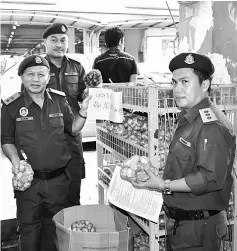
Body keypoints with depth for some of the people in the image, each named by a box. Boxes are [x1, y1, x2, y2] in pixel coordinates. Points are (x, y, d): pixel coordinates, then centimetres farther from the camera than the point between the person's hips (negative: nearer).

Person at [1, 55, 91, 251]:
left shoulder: (60, 100, 0)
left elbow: (73, 129, 9)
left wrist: (83, 111, -8)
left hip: (59, 179, 2)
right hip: (28, 180, -2)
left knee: (56, 227, 18)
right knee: (29, 229, 12)